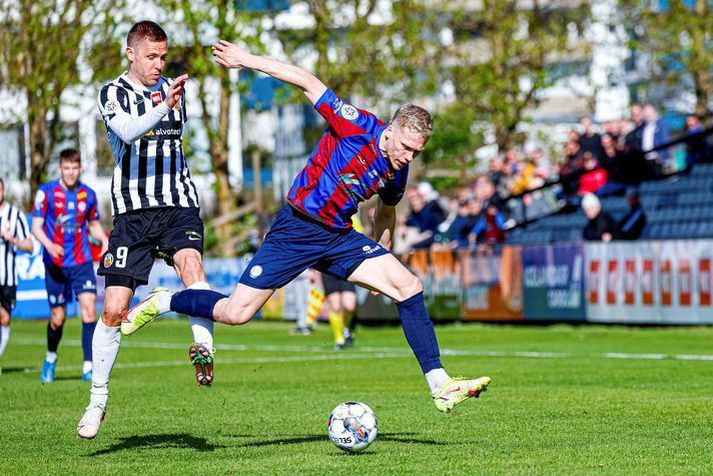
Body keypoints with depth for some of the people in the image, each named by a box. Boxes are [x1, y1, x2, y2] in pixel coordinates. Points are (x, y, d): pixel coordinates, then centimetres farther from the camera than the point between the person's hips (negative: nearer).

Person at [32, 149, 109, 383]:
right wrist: (49, 245, -25)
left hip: (82, 261, 2)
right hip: (55, 265, -2)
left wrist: (104, 239, -2)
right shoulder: (46, 191, -3)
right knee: (58, 317, 4)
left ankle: (89, 366, -13)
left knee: (89, 309, -15)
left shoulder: (88, 194, 6)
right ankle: (51, 357, 33)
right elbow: (36, 227, -5)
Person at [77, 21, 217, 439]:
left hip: (179, 205, 3)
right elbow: (128, 131, -23)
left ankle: (204, 347, -44)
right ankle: (98, 399, 9)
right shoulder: (113, 93, 0)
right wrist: (162, 106, -35)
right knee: (114, 309, -4)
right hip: (133, 211, -2)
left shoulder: (173, 89, 14)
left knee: (191, 264, -31)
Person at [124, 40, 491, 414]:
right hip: (296, 229, -6)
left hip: (340, 238, 6)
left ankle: (441, 387, -12)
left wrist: (380, 260, 30)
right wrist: (247, 60, -13)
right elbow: (308, 83, -12)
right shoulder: (357, 126, -15)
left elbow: (385, 212, 25)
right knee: (236, 313, -10)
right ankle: (163, 303, 18)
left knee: (409, 287, -12)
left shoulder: (397, 172, 4)